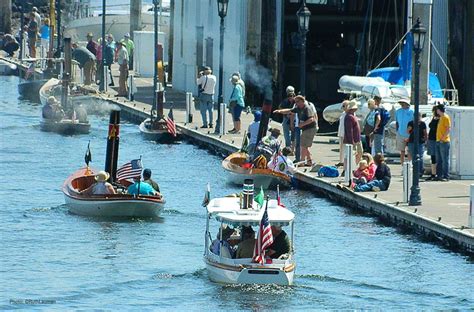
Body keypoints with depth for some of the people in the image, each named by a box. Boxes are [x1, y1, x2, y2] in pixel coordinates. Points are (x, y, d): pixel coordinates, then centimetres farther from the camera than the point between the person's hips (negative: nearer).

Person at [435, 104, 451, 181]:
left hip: (444, 142, -10)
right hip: (438, 141, 10)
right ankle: (439, 175, 14)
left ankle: (446, 176, -7)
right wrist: (438, 139, 15)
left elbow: (448, 129, -17)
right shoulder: (441, 117, 16)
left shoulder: (446, 117, -10)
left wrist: (443, 138, -19)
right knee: (438, 160, 10)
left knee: (445, 160, -8)